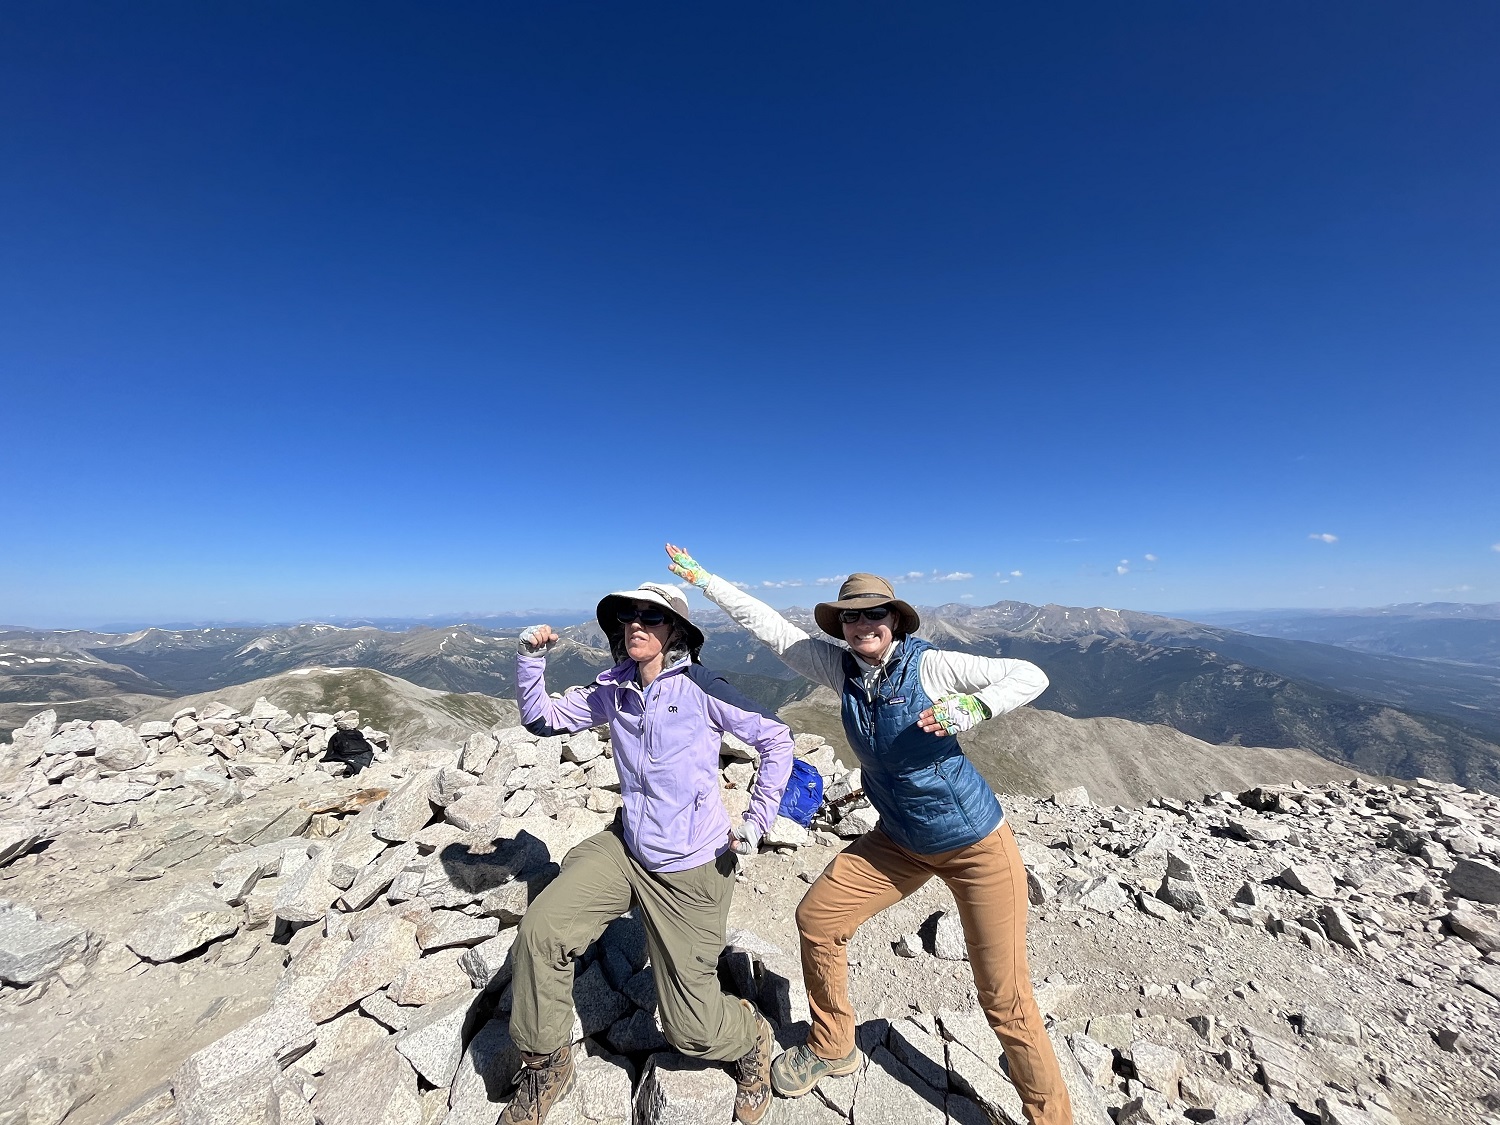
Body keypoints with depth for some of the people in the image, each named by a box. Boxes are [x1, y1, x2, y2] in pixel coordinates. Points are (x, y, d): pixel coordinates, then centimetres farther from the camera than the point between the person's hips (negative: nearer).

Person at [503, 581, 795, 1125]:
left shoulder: (700, 689, -17)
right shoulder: (613, 689, -2)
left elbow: (777, 739, -10)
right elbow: (542, 718, 4)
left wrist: (757, 821, -11)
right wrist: (530, 658, -11)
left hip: (691, 870, -4)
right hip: (626, 848, 5)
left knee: (689, 1027, 5)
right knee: (540, 928, -13)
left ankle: (751, 1040, 41)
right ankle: (546, 1066, 16)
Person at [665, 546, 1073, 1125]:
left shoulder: (929, 664, -20)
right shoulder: (842, 667, -8)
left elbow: (1031, 675, -18)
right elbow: (771, 627, -6)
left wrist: (969, 708, -35)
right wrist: (702, 578, -4)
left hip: (976, 843, -4)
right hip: (900, 841, 5)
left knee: (1004, 997, 3)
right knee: (817, 918, 6)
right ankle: (831, 1049, 31)